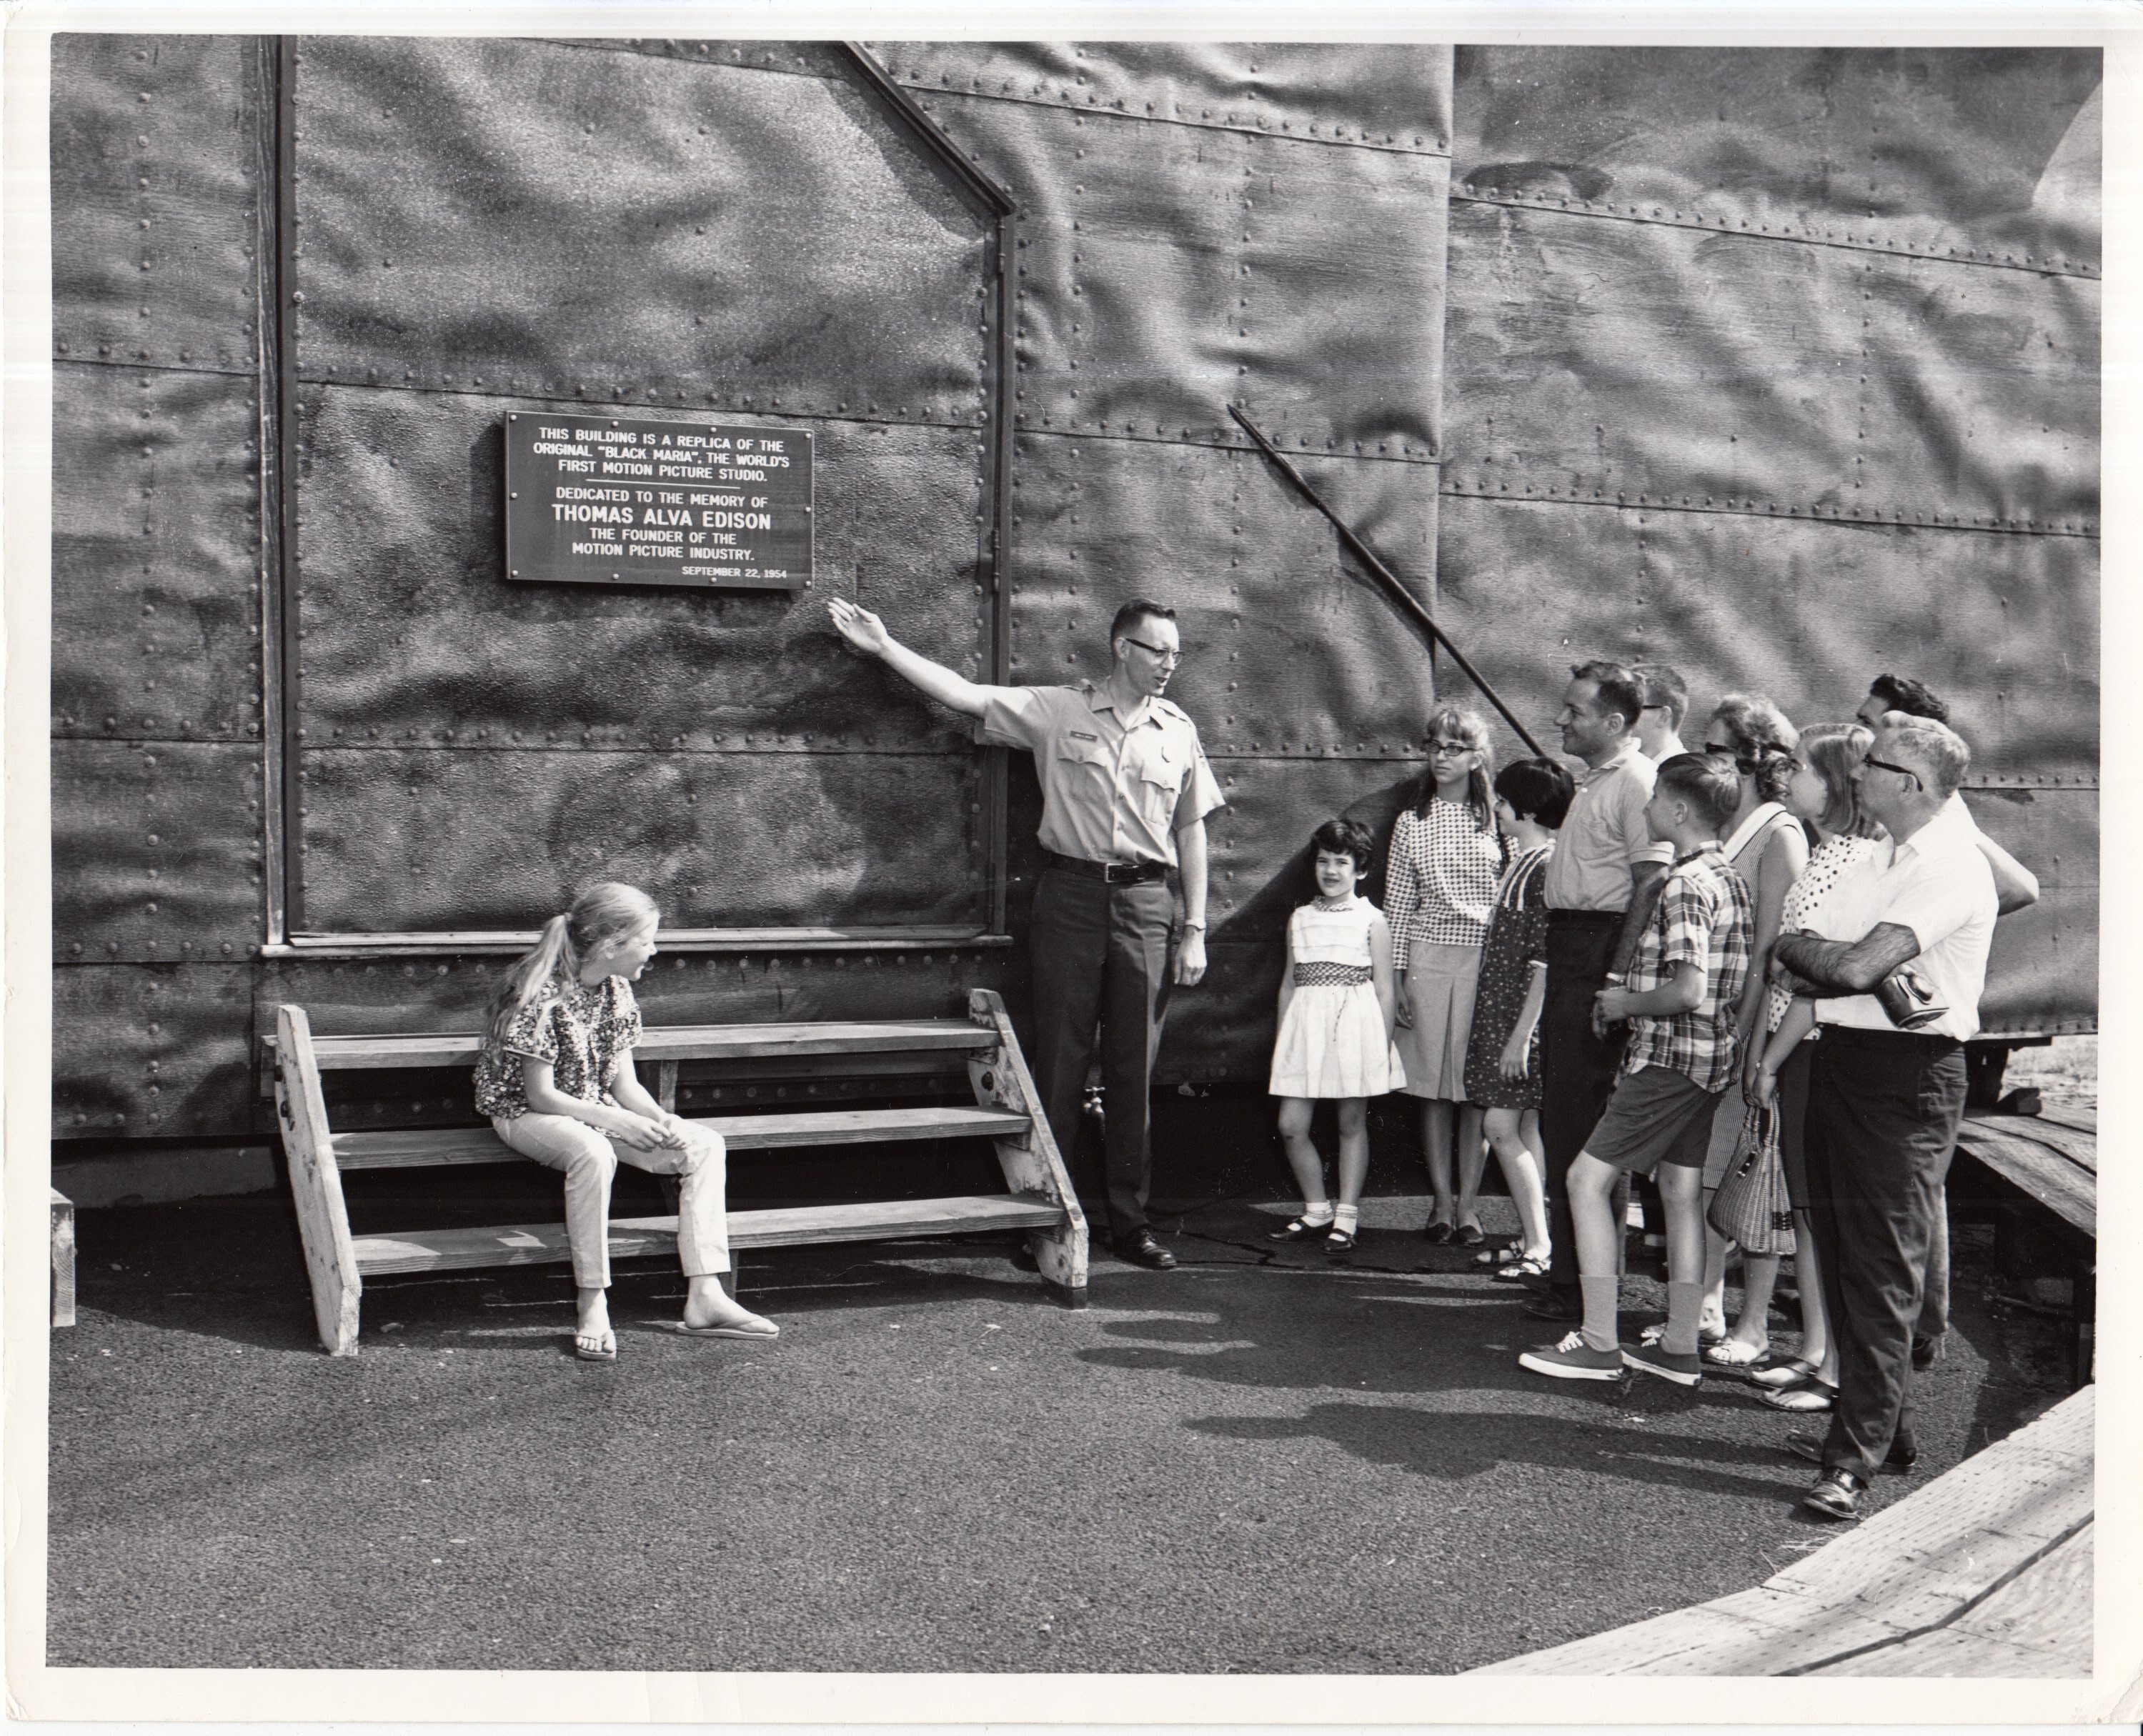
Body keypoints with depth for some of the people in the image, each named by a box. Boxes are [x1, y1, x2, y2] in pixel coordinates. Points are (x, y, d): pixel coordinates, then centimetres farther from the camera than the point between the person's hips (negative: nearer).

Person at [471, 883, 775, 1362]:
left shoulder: (616, 990, 0)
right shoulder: (541, 996, -24)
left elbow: (624, 1082, 3)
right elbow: (541, 1094, -23)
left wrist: (660, 1119, -17)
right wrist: (618, 1122, -28)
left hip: (597, 1111, 8)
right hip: (526, 1115, -8)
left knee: (705, 1145, -10)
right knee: (593, 1153, -42)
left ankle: (705, 1297, -15)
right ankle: (593, 1311, -33)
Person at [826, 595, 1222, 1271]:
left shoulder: (1178, 730, 9)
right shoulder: (1058, 712, 3)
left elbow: (1191, 832, 11)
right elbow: (967, 695, 1)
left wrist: (1196, 929, 6)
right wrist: (885, 646, -4)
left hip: (1146, 901, 1)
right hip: (1071, 892, -1)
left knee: (1134, 1068, 4)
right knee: (1059, 1060, 1)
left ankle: (1130, 1220, 12)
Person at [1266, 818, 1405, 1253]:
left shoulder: (1371, 921, 0)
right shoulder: (1300, 919, 11)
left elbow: (1385, 989, 0)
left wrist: (1384, 1048, -5)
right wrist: (1280, 1040, 13)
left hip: (1355, 1025, -4)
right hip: (1305, 1026, 4)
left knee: (1352, 1124, 4)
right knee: (1291, 1126, 0)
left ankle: (1346, 1218, 14)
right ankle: (1317, 1212, 16)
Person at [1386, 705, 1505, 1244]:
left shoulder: (1496, 819, 4)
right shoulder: (1411, 822, 8)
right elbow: (1397, 902, 9)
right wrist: (1396, 976, 4)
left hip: (1487, 958, -1)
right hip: (1428, 959, 2)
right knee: (1432, 1085, 4)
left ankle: (1468, 1203, 7)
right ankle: (1442, 1201, 12)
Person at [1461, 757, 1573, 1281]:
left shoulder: (1547, 868, -16)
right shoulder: (1522, 861, 14)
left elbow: (1545, 962, -19)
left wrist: (1521, 1034, -20)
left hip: (1525, 1015, -9)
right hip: (1503, 1008, 9)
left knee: (1503, 1125, -8)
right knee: (1524, 1129, 11)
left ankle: (1540, 1247, -4)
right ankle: (1531, 1240, 16)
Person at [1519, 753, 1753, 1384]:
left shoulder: (1685, 885, -17)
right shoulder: (1729, 878, 12)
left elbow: (1688, 989, -25)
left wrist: (1626, 1003, -9)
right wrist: (1633, 993, 17)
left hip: (1669, 1056, -9)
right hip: (1712, 1059, 10)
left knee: (1587, 1179, -3)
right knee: (1682, 1191, 13)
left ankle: (1600, 1344, -2)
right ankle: (1680, 1348, 18)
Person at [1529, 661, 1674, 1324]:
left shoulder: (1636, 782, -13)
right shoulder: (1595, 782, 18)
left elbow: (1650, 884, -20)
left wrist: (1616, 979, -24)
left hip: (1599, 952, -10)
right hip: (1569, 950, 10)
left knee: (1582, 1120, -6)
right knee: (1563, 1115, 14)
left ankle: (1583, 1286, 1)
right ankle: (1570, 1273, 24)